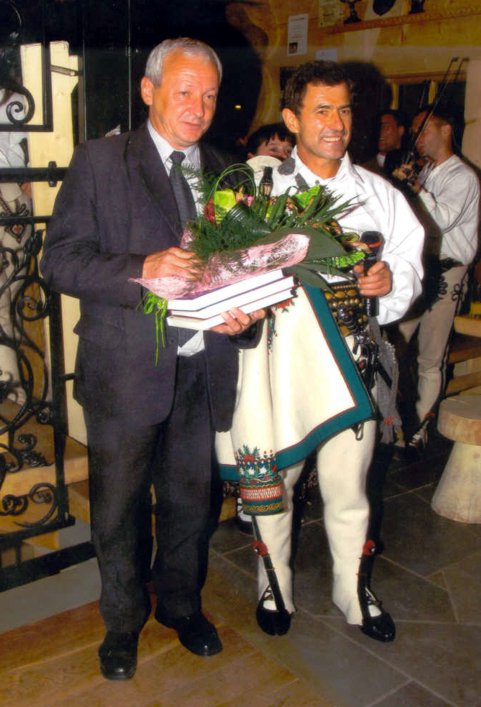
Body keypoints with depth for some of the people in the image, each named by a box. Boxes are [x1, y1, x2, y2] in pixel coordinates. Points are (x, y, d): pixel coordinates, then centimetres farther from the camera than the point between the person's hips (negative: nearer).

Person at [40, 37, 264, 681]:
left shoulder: (223, 173, 11)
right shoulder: (100, 161, -2)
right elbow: (61, 260, -10)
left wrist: (242, 313, -7)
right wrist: (143, 269, -24)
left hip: (202, 370, 4)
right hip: (125, 371, -3)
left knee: (190, 501, 17)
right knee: (119, 507, 12)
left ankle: (181, 604, 41)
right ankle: (123, 620, 35)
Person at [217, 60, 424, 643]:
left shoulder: (380, 195, 8)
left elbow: (411, 266, 9)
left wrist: (391, 280, -12)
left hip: (350, 365, 1)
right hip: (280, 362, -1)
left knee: (348, 491, 11)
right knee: (269, 485, 13)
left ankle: (355, 592, 36)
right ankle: (274, 587, 38)